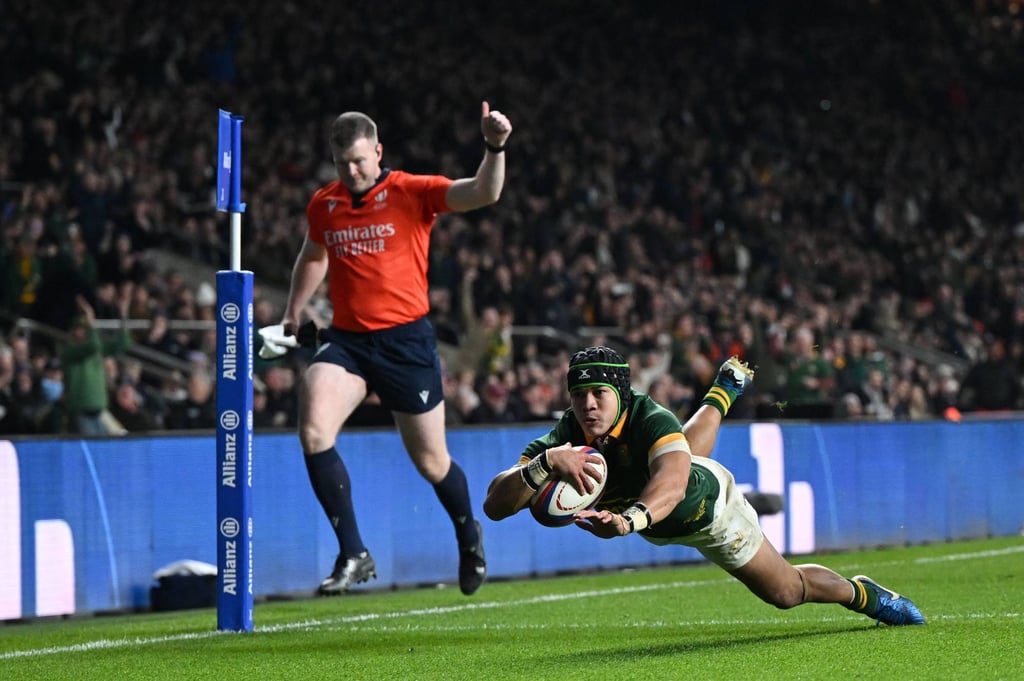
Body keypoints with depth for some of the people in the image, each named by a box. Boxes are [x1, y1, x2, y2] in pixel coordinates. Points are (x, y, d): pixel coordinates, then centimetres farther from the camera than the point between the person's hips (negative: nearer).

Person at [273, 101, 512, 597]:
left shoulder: (412, 192, -6)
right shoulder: (322, 205, 7)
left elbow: (483, 193, -20)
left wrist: (494, 148, -37)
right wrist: (292, 313, 28)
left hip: (406, 339, -3)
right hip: (345, 339, 3)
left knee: (431, 462, 6)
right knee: (313, 429, -23)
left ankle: (468, 534, 40)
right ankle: (353, 555, -15)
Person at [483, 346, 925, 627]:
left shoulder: (649, 420, -45)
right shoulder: (565, 439, -35)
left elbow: (672, 483, -66)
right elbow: (495, 505, -44)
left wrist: (631, 518, -86)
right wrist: (545, 463, -62)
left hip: (708, 508, -5)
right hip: (654, 522, 5)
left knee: (785, 592, 9)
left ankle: (864, 594, 38)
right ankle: (724, 393, 69)